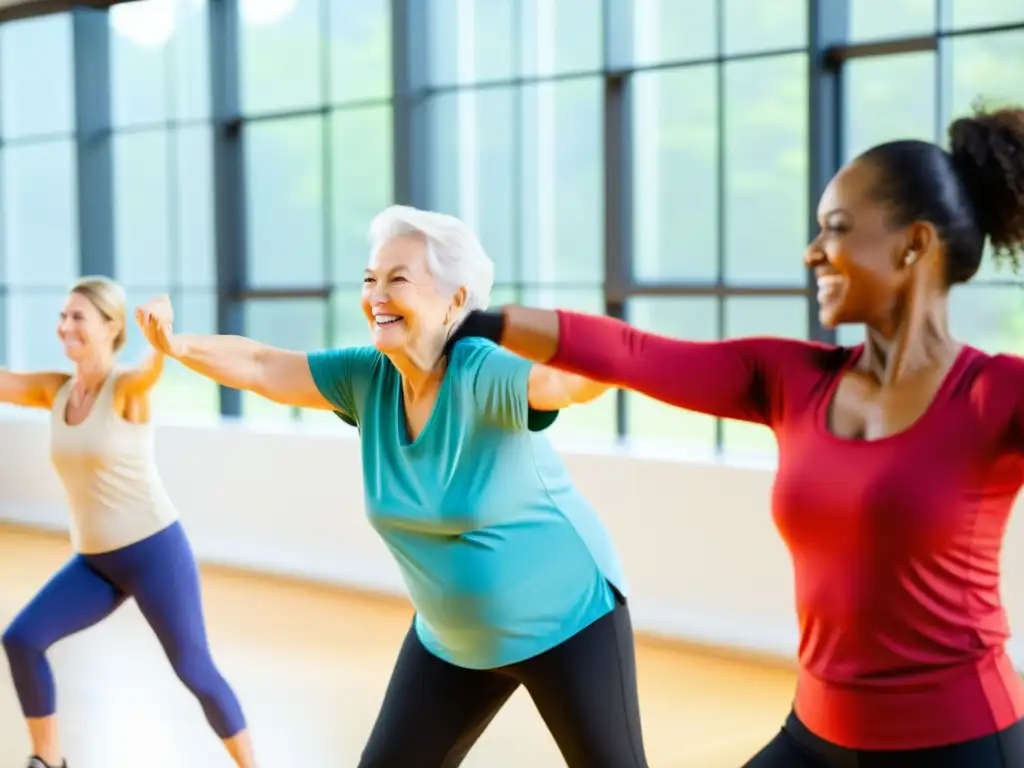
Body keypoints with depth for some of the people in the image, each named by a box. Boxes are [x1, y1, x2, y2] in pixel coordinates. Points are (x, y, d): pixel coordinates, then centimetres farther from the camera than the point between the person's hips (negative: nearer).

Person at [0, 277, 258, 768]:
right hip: (93, 562, 6)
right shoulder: (54, 390, 4)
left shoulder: (128, 387, -15)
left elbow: (154, 367, -37)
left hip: (155, 550, -6)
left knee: (194, 671, -1)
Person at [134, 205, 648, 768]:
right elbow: (260, 369, -5)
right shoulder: (366, 379, -8)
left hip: (569, 621, -6)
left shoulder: (483, 376, -27)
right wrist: (178, 345, -22)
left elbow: (581, 376, -43)